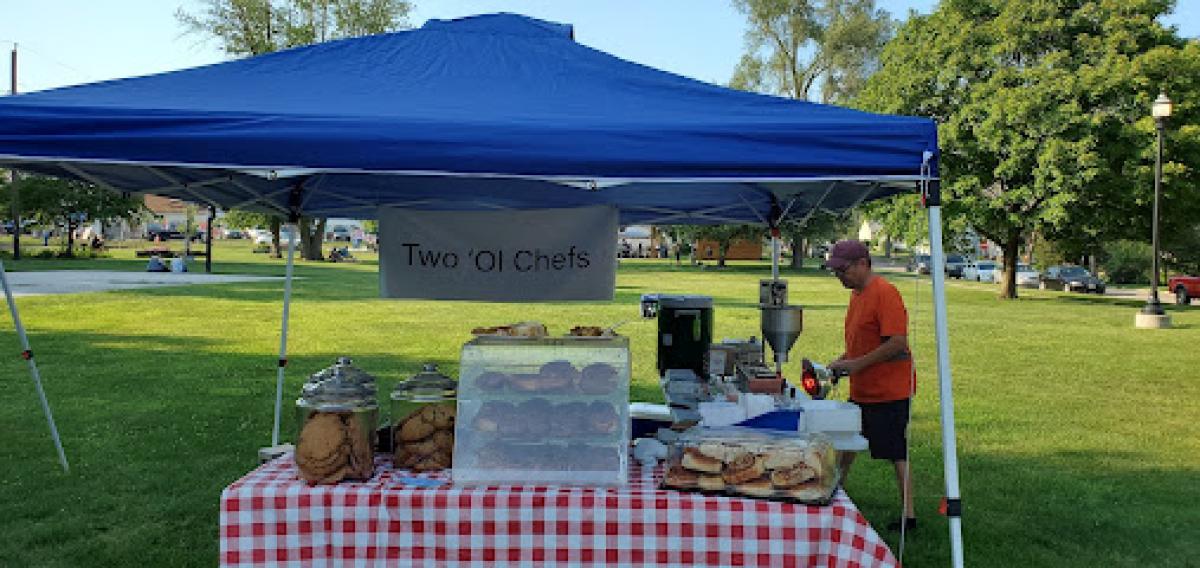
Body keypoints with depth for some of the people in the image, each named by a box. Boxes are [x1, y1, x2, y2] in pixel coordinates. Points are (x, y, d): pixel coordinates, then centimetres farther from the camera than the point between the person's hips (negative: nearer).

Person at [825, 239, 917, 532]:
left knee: (897, 454, 0)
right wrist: (842, 361, 5)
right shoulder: (857, 293, 11)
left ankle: (908, 516, 10)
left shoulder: (884, 293, -18)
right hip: (862, 391, 10)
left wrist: (857, 364, -21)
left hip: (889, 392, -9)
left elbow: (897, 342, -25)